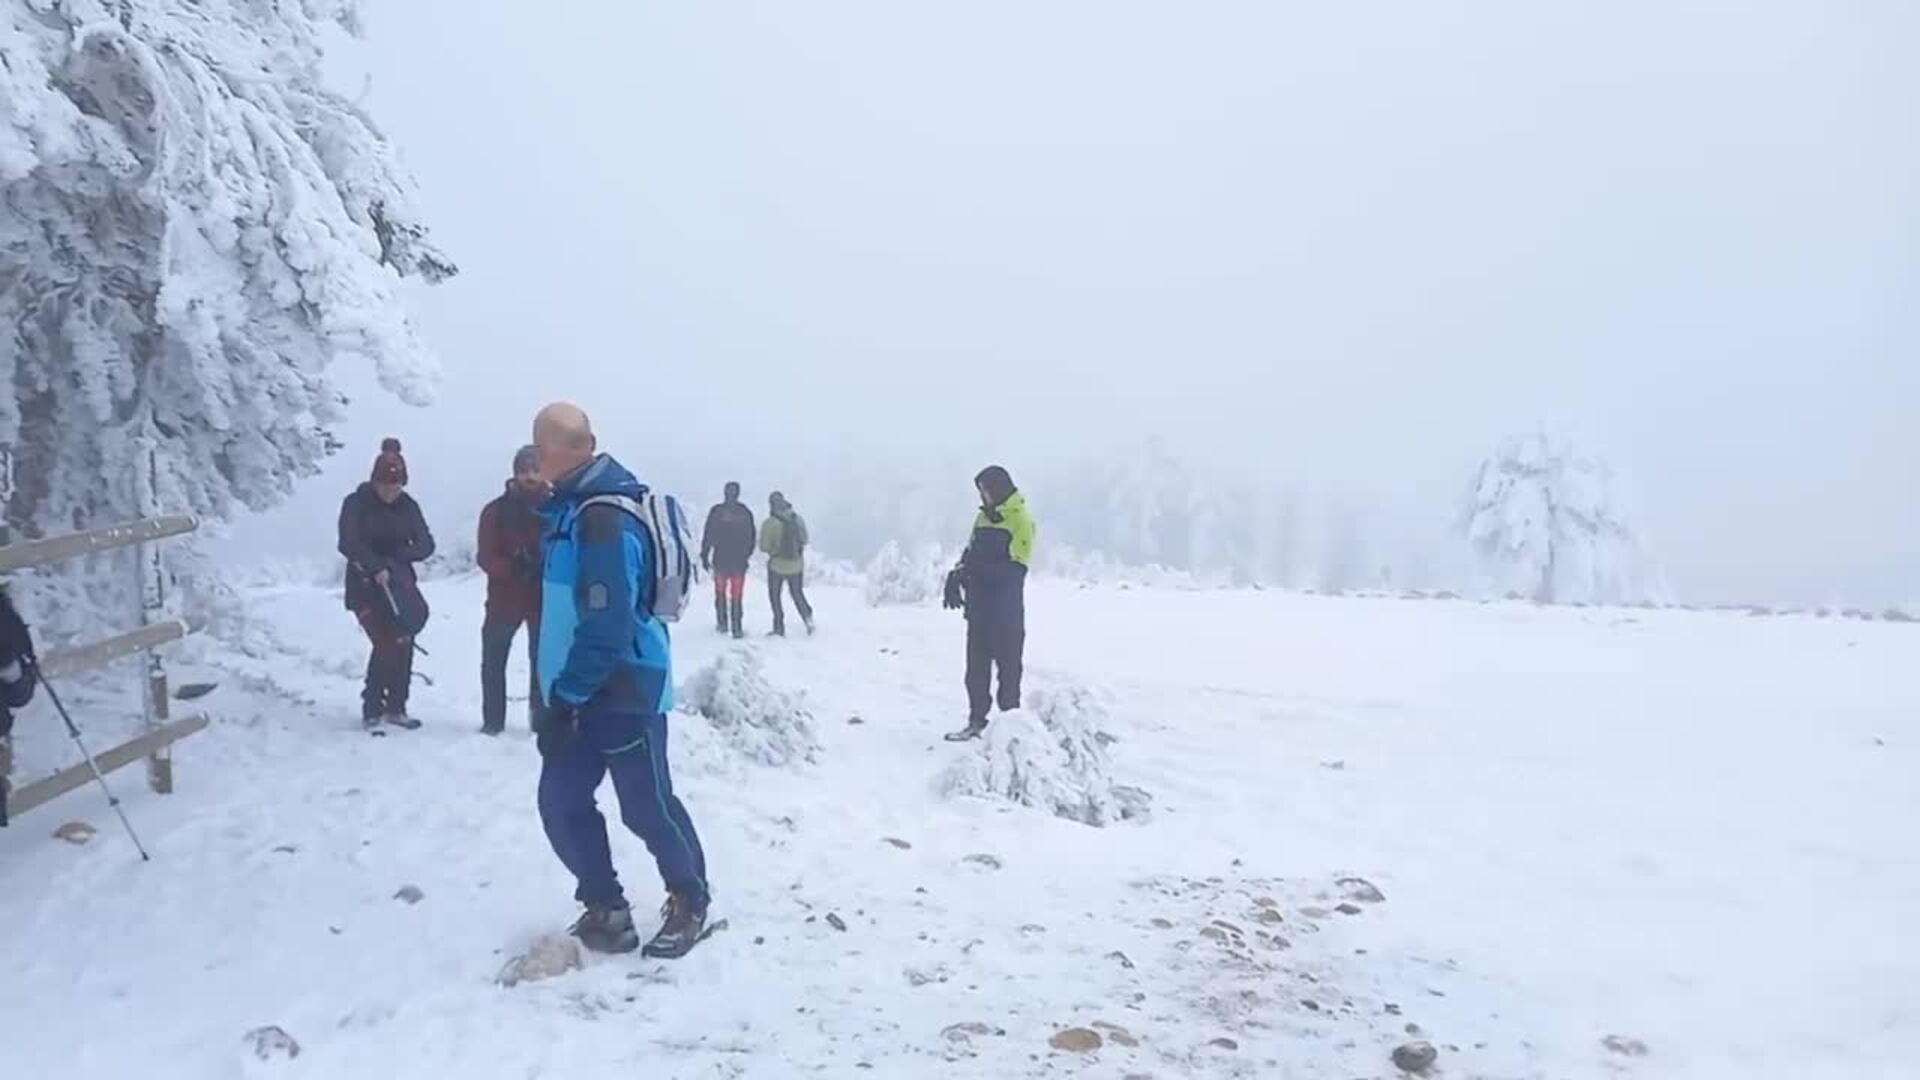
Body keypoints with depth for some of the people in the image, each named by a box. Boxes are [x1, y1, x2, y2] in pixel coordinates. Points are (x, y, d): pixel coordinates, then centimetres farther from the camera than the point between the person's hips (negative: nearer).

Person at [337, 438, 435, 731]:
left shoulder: (408, 506, 2)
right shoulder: (356, 504, -7)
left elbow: (425, 544, -3)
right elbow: (348, 544, -18)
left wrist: (397, 557, -21)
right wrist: (376, 567, -31)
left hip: (400, 583, 4)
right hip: (365, 586, -4)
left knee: (403, 644, -2)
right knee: (386, 644, -14)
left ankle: (396, 707, 10)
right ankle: (372, 707, 1)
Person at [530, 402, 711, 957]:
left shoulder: (606, 519, -22)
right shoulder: (571, 508, 10)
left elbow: (608, 626, -26)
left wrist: (564, 697, -20)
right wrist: (556, 691, 16)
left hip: (623, 691, -9)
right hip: (580, 691, 9)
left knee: (646, 806, 3)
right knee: (561, 802, 9)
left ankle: (689, 903, 23)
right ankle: (605, 909, 23)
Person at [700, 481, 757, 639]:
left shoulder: (716, 511, -7)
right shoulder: (745, 512, -2)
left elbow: (707, 536, -6)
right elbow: (751, 537, 5)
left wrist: (704, 556, 2)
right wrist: (747, 554, 18)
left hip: (720, 560, -1)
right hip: (740, 561, 1)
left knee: (720, 592, 18)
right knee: (737, 595, 5)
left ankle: (722, 623, 18)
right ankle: (737, 628, 0)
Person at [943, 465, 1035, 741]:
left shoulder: (1021, 521, -11)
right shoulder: (983, 517, 12)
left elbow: (1015, 568, -19)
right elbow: (970, 554, 19)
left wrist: (977, 571, -25)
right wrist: (958, 575, -1)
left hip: (1006, 611, -7)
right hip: (979, 607, 7)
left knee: (1008, 667, 1)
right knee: (976, 668, 11)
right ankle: (977, 721, 19)